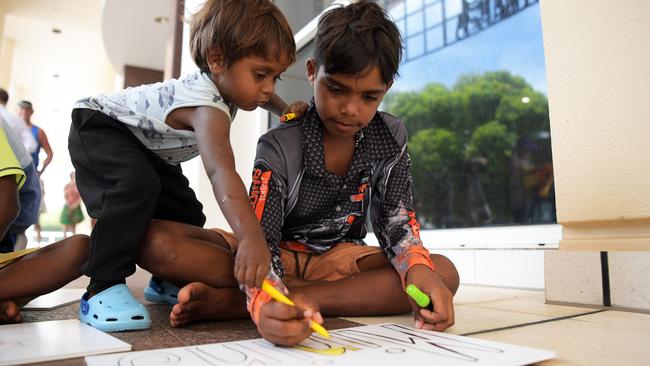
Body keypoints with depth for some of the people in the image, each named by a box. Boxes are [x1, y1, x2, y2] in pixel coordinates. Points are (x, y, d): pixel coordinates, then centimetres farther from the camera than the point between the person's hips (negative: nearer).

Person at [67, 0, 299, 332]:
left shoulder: (224, 81, -13)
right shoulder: (208, 107, -41)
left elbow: (262, 94, 13)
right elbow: (221, 171, -59)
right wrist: (251, 238, -71)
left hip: (145, 144, 9)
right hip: (97, 126, -9)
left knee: (186, 212, 3)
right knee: (137, 185, -37)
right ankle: (102, 291, -27)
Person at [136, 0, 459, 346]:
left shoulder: (391, 138, -6)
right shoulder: (279, 148, -18)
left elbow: (396, 220, -7)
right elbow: (260, 240, -27)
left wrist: (418, 268, -30)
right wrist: (266, 305, -50)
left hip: (338, 259, 4)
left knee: (443, 273, -28)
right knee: (156, 241, -24)